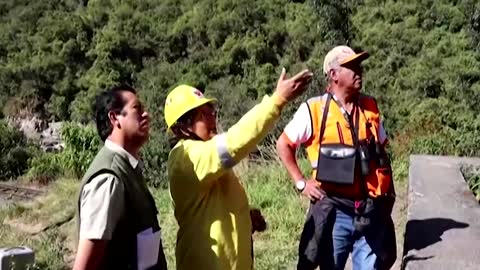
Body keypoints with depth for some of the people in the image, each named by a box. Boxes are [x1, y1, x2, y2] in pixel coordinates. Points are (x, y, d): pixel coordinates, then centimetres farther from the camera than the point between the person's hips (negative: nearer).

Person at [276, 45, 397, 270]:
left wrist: (389, 193, 12)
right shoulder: (314, 110, -8)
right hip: (335, 211, -3)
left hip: (370, 210, 4)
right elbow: (283, 144, 3)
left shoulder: (370, 107, 6)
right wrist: (301, 182, -3)